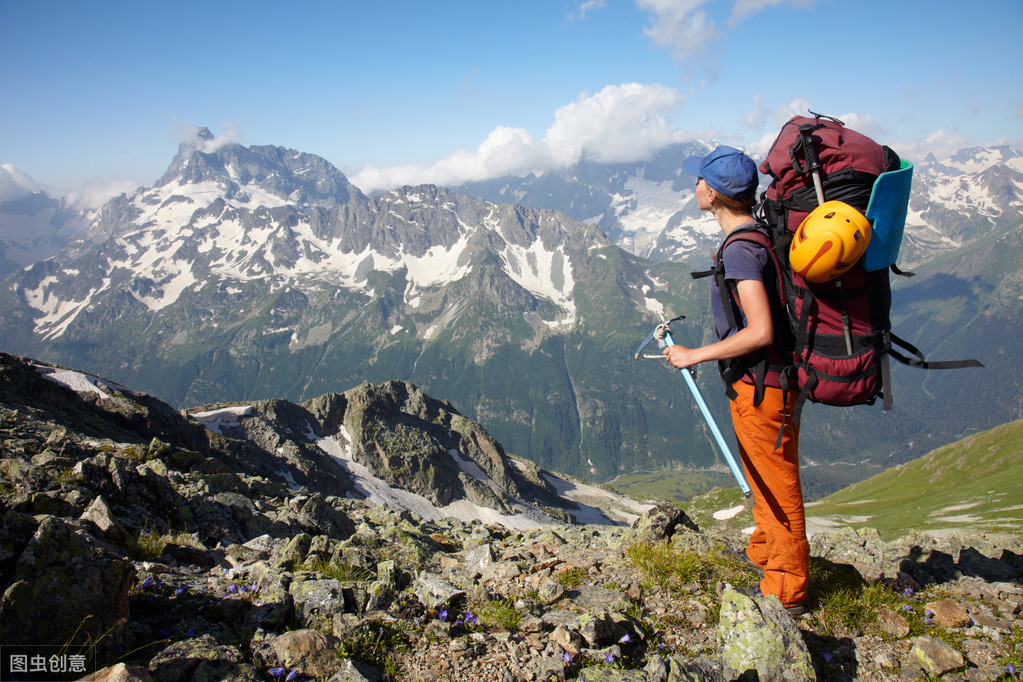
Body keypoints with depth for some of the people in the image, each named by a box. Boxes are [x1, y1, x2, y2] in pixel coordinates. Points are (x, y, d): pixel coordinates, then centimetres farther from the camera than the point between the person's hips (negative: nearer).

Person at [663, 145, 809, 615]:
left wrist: (695, 355, -22)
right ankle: (764, 554, 46)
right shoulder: (759, 235, 8)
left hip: (760, 386, -10)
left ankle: (786, 592, 19)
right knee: (764, 480, 26)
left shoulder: (740, 249, -22)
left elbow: (760, 332, -29)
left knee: (775, 485, 4)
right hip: (767, 379, 10)